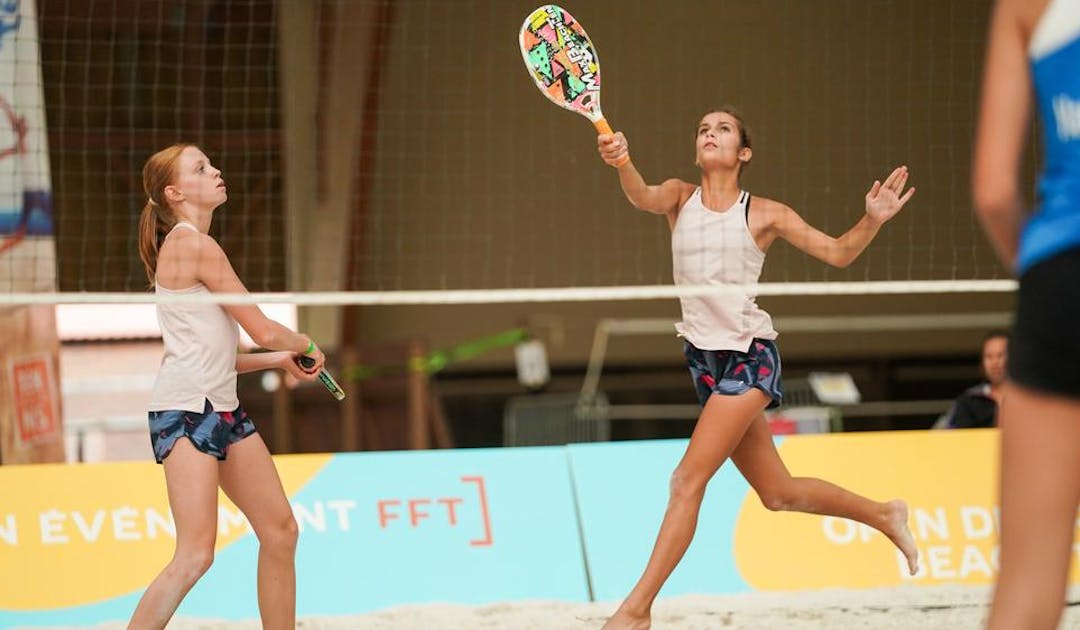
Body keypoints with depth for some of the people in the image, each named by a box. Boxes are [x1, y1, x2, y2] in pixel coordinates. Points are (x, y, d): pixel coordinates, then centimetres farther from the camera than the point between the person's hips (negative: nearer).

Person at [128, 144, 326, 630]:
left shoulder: (190, 245, 19)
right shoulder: (194, 245, -12)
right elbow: (263, 330, -11)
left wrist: (281, 360, 16)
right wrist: (307, 346, 9)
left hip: (223, 409, 10)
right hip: (184, 410, -10)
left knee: (280, 532, 10)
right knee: (196, 554, -17)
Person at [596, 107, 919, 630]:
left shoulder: (764, 214, -2)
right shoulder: (680, 198, 6)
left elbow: (838, 253, 3)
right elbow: (644, 198, -17)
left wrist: (873, 220, -17)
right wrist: (622, 163, -40)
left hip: (749, 356, -5)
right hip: (703, 357, 5)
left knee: (688, 480, -14)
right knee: (778, 493, 14)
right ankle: (884, 516, 36)